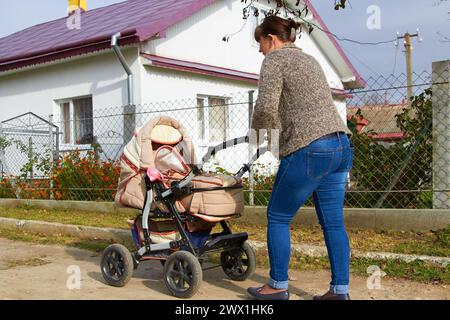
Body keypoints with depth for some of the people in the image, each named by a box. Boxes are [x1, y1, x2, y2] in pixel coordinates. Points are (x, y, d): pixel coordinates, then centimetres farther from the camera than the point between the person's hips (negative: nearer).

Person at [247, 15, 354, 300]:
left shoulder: (275, 60, -1)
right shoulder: (308, 59, 25)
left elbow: (266, 108, -12)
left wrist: (258, 135, 6)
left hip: (310, 150, -8)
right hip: (341, 145, 8)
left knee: (278, 217, 6)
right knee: (333, 222, 10)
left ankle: (279, 286, 15)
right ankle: (340, 290, 14)